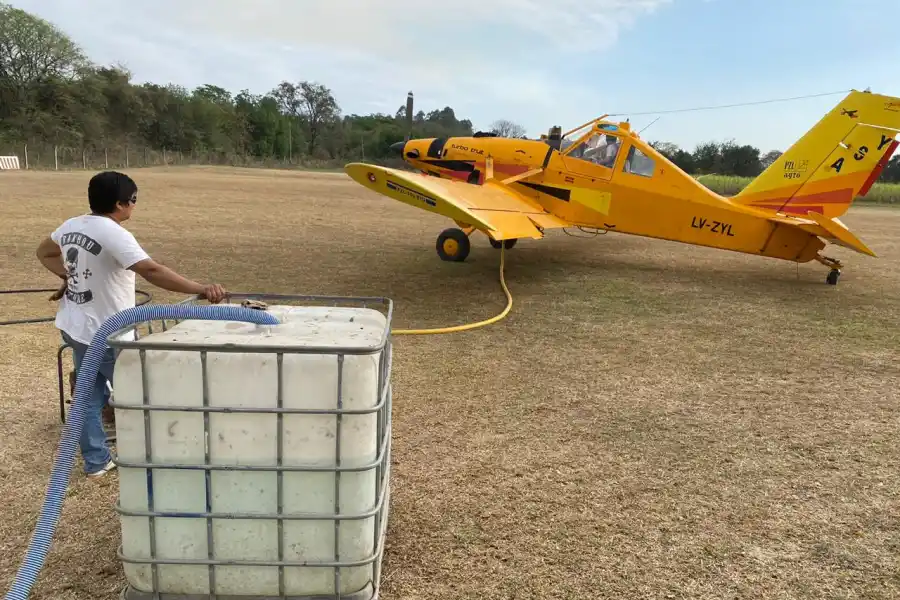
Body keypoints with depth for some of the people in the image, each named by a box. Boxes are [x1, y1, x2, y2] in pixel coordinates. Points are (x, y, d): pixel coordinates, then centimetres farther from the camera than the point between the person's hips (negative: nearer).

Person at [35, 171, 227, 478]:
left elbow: (44, 252, 24)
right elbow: (152, 271, -38)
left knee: (90, 395, 17)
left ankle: (96, 461, 28)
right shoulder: (114, 234, -25)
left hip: (76, 327, 9)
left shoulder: (71, 226, 3)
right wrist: (200, 289, -44)